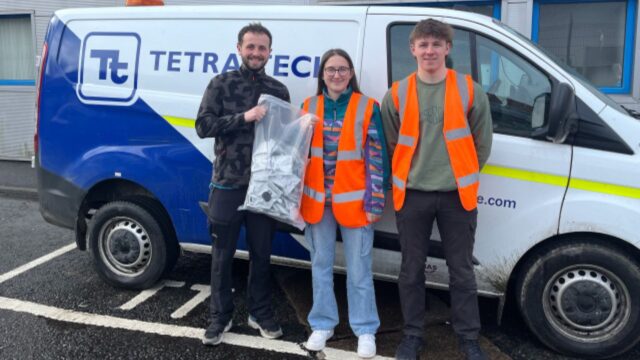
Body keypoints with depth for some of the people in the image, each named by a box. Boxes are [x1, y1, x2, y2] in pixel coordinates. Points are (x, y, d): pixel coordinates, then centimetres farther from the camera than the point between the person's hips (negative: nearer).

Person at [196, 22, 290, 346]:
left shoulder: (278, 90, 9)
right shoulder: (221, 84, 1)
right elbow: (203, 126, -8)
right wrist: (244, 117, -19)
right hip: (227, 184, -2)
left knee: (261, 253, 12)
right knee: (223, 255, 8)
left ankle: (260, 313, 28)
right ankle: (220, 316, 23)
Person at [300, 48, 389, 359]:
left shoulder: (368, 108, -3)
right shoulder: (309, 107, 6)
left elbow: (377, 157, -5)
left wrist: (375, 202, -8)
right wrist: (296, 197, 7)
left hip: (354, 201, -3)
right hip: (317, 200, 3)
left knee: (359, 270, 4)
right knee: (321, 265, 13)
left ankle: (365, 330, 19)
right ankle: (322, 324, 28)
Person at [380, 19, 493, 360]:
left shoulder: (470, 91, 0)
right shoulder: (397, 94, 1)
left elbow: (482, 142, 7)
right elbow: (390, 143, 9)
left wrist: (463, 174, 9)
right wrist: (406, 175, 6)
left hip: (456, 194, 0)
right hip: (412, 195, 1)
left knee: (462, 270, 9)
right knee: (411, 270, 10)